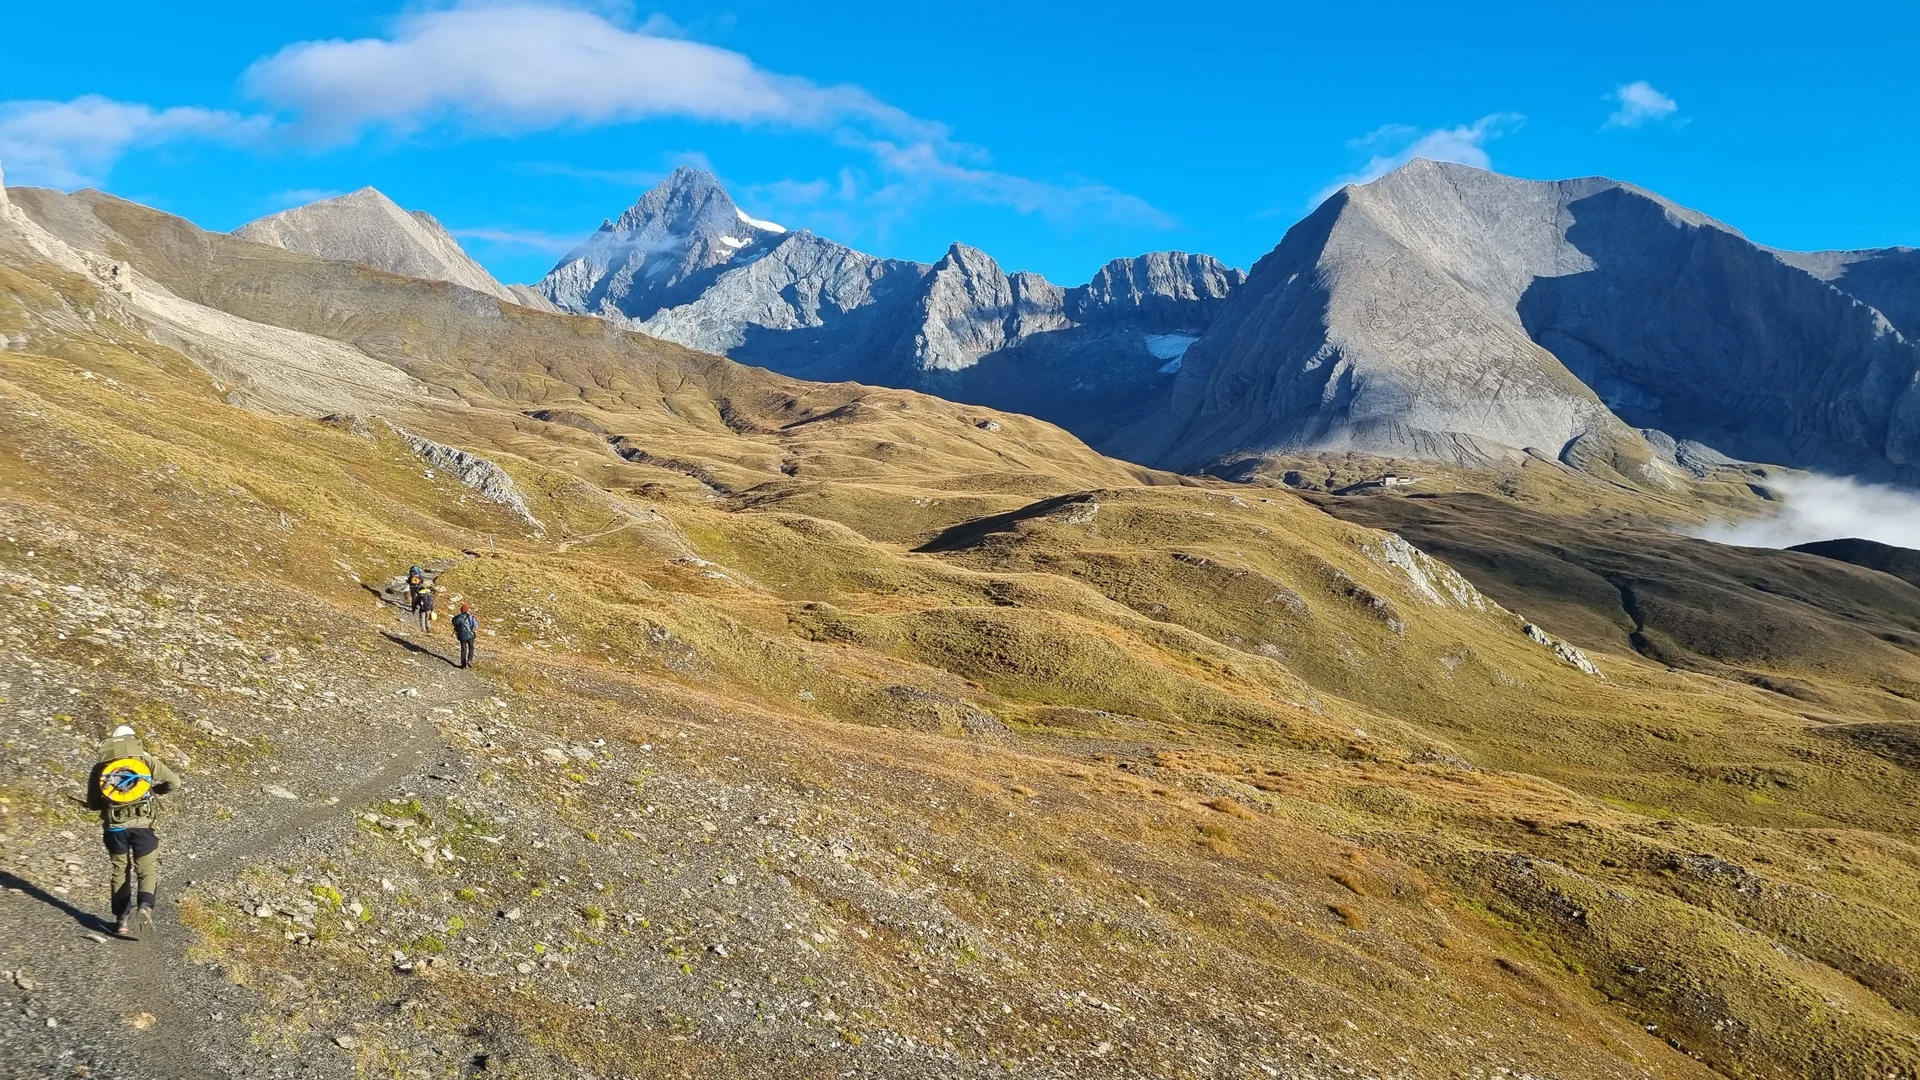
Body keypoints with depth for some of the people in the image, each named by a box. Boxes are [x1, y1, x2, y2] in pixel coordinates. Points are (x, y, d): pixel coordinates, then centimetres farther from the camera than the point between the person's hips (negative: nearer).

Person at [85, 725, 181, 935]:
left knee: (120, 871, 17)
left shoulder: (101, 766, 8)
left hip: (114, 826, 2)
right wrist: (154, 790, 18)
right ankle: (146, 904, -17)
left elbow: (92, 803, 8)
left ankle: (121, 918, 14)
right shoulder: (145, 759, 3)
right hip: (141, 824, -1)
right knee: (147, 869, 9)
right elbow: (174, 782, 1)